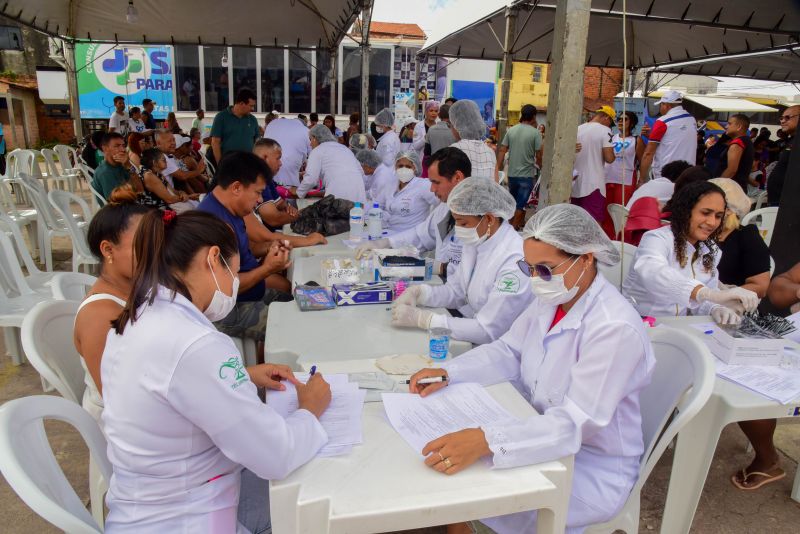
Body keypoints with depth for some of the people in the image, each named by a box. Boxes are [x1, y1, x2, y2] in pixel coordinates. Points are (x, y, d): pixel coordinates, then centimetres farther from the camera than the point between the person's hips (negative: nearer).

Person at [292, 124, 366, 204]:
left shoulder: (317, 151, 9)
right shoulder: (344, 148, 27)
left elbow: (310, 179, -1)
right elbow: (361, 173, 22)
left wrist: (298, 191, 18)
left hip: (338, 194, -6)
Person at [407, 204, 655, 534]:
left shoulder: (615, 328, -28)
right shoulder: (552, 298, -5)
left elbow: (575, 423, -31)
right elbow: (508, 352, 4)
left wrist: (487, 441, -43)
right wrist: (448, 373, -12)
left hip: (591, 469, -7)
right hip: (545, 433, 7)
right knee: (448, 462, -1)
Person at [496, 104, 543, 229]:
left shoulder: (511, 130, 2)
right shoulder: (535, 132, -10)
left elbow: (502, 150, -1)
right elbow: (539, 154, -10)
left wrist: (497, 169, 4)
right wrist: (540, 166, 9)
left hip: (512, 173, 5)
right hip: (527, 174, -4)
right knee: (521, 204, 5)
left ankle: (512, 224, 32)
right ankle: (514, 227, 8)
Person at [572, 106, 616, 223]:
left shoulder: (578, 129, 10)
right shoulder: (605, 131, -7)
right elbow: (609, 158, -14)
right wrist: (614, 156, 6)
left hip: (576, 184, 6)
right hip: (593, 185, -6)